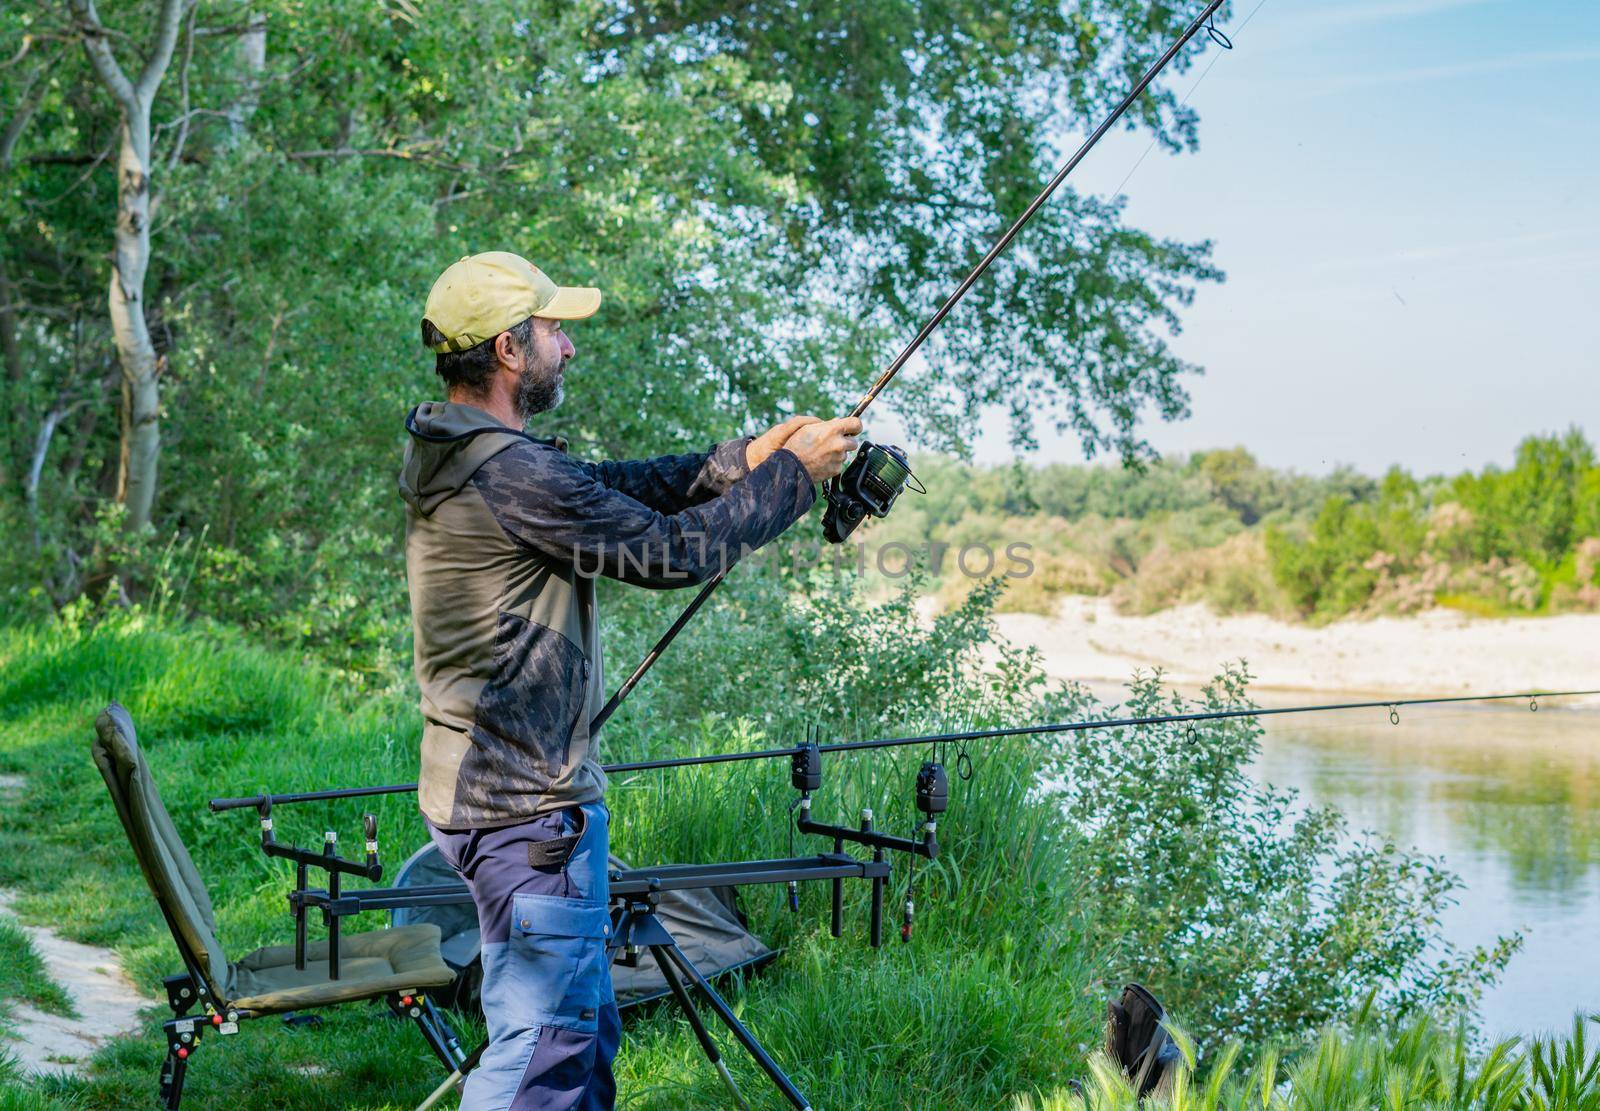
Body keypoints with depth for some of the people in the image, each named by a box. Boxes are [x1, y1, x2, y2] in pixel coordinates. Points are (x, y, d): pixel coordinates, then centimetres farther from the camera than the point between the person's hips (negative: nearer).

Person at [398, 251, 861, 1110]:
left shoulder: (449, 453, 9)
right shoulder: (508, 474, -22)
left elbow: (609, 487, 15)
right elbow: (671, 552, -16)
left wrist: (744, 461, 8)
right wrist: (793, 476, -4)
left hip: (479, 786, 10)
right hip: (528, 811, -10)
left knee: (584, 1030, 19)